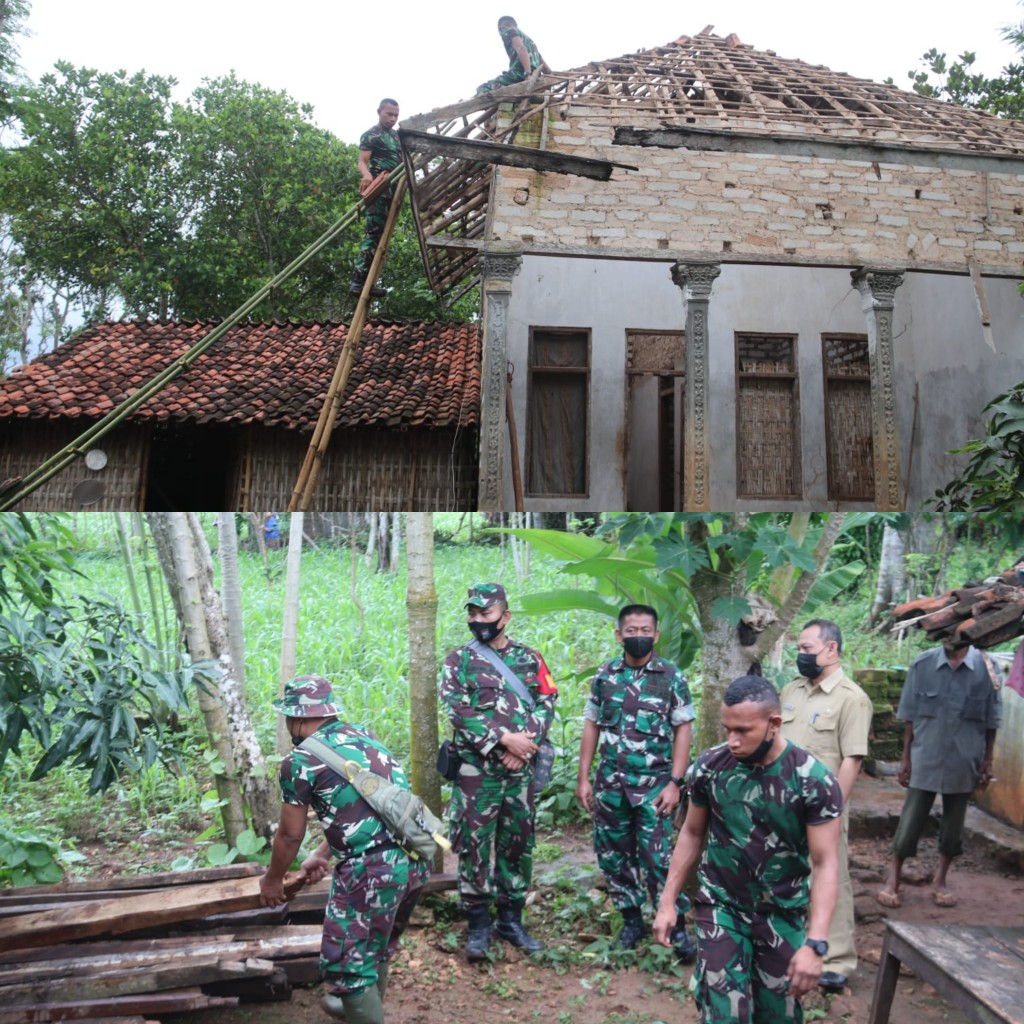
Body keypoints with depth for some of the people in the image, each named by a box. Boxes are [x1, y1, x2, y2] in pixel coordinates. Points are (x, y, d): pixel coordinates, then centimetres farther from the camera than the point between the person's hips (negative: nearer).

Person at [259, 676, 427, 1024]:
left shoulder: (300, 761, -4)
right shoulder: (365, 736, 16)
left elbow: (290, 835, 6)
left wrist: (272, 880, 25)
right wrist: (322, 855, 37)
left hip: (373, 870, -8)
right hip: (415, 858, 8)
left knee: (349, 961, 8)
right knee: (377, 945, 29)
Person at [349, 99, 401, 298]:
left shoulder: (396, 135, 21)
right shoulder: (370, 135, -4)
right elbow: (363, 161, -16)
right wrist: (367, 176, -36)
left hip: (392, 189, 9)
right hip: (378, 189, -9)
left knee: (382, 235, 8)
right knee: (374, 233, -16)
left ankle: (366, 280, 12)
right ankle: (357, 281, -19)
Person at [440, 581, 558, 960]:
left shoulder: (530, 659, 8)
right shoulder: (458, 661, 0)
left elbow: (546, 705, 3)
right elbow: (459, 712, -11)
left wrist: (525, 746, -12)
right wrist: (505, 738, -18)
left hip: (520, 771, 3)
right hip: (476, 770, -3)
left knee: (518, 845, 10)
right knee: (474, 846, 1)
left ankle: (511, 920, 24)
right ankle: (478, 925, 14)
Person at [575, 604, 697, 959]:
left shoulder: (671, 677, -4)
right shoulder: (604, 675, 3)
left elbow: (683, 730, -3)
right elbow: (592, 726, 8)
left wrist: (675, 782, -10)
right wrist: (583, 778, 4)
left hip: (654, 784, -3)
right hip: (611, 784, 3)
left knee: (658, 858, -6)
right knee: (612, 856, 10)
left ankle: (676, 926, 11)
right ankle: (631, 919, 28)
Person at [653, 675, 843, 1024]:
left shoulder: (814, 781, -19)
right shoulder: (710, 766, -12)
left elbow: (825, 864, -16)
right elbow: (692, 833, 3)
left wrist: (815, 943, -25)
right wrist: (668, 902, 3)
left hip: (783, 914, 0)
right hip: (720, 905, 1)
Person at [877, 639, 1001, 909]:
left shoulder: (987, 667, -6)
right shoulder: (922, 664, -6)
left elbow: (991, 720, 2)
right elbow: (910, 716, 0)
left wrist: (988, 761, 3)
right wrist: (906, 757, 1)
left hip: (963, 763, 1)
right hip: (925, 760, -1)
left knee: (953, 824, 13)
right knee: (911, 822, 3)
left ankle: (940, 880, 30)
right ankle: (893, 878, 18)